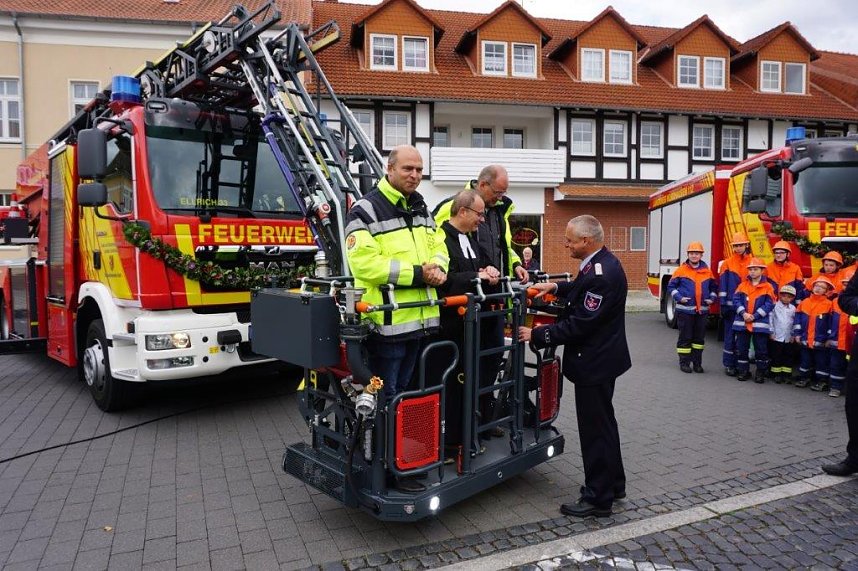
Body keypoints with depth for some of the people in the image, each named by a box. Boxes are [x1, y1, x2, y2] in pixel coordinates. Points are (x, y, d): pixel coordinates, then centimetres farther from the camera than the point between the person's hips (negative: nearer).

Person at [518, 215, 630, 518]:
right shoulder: (601, 262, 4)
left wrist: (537, 335, -19)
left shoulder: (601, 274, -26)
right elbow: (584, 290, 23)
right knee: (603, 423, 21)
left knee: (595, 428, 2)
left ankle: (598, 498, 16)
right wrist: (557, 287, 8)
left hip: (595, 362, -10)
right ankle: (613, 484, 37)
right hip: (599, 357, 10)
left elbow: (579, 325, -25)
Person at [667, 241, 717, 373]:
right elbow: (671, 286, 1)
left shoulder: (707, 271, 7)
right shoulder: (681, 270, -2)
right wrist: (679, 297, -11)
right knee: (685, 337, 1)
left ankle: (697, 362, 18)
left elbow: (713, 287, 19)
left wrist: (712, 298, 3)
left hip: (702, 311, 3)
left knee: (699, 337, 9)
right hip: (685, 310, -3)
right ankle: (684, 362, 9)